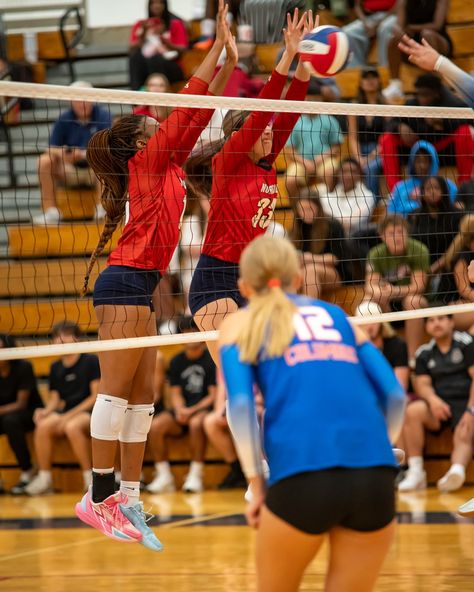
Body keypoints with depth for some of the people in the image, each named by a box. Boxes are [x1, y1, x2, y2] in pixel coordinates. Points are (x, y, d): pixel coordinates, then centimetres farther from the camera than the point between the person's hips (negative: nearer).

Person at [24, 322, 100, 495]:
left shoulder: (91, 361, -1)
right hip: (65, 413, 5)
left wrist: (70, 415, -15)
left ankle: (89, 477, -26)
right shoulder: (55, 367, 15)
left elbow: (96, 396, -7)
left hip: (88, 411, -5)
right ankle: (44, 478, -21)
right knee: (43, 426, -28)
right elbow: (54, 398, 15)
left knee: (72, 427, -38)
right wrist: (46, 411, -10)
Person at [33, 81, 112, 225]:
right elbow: (51, 149, -4)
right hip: (69, 172, 3)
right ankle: (50, 211, -23)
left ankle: (102, 209, -30)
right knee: (45, 161, -23)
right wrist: (62, 154, -29)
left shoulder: (103, 116, -8)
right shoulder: (63, 119, -1)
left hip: (95, 171, -2)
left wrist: (84, 154, -35)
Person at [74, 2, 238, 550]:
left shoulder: (165, 165, 19)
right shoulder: (148, 161, -2)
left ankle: (128, 500, 4)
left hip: (136, 287, 10)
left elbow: (197, 115, 21)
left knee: (141, 395, 5)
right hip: (126, 284, -10)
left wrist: (230, 61, 18)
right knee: (117, 390, -11)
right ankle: (101, 498, -13)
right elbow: (187, 106, -6)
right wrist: (219, 46, -2)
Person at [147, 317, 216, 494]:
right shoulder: (177, 362, 14)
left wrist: (192, 411, -17)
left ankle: (195, 475, -31)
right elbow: (176, 393, 9)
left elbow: (214, 395, -6)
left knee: (196, 423, -39)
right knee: (155, 426, -22)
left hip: (204, 408, -5)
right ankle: (164, 476, -18)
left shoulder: (211, 359, -2)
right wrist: (180, 410, -13)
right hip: (183, 410, 5)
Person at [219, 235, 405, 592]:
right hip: (375, 473, 2)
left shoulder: (240, 323, 19)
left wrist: (257, 483, 5)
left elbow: (240, 403, 1)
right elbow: (395, 395, 16)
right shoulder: (337, 315, 26)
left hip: (302, 472, -2)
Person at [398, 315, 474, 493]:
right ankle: (415, 472, -27)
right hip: (439, 404, 3)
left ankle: (457, 470, -61)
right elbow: (422, 384, 7)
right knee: (412, 411, -26)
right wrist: (432, 399, -18)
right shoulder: (424, 353, 15)